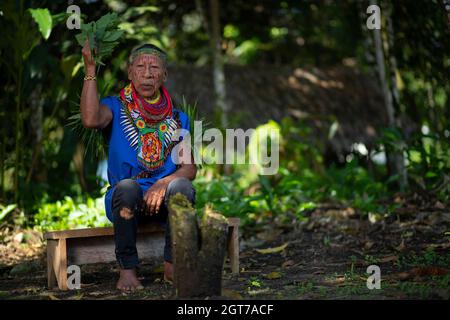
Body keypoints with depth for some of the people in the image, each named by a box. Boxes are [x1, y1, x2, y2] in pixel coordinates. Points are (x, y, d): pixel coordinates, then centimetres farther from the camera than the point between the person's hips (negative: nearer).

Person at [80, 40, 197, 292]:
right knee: (127, 186, -36)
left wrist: (165, 182, -18)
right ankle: (128, 269, -20)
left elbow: (190, 169, 3)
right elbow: (91, 119, -22)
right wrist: (90, 69, -20)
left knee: (180, 186, -31)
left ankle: (173, 265, -15)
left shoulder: (178, 118, 12)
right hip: (127, 201, -2)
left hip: (164, 200, 2)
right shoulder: (116, 107, 4)